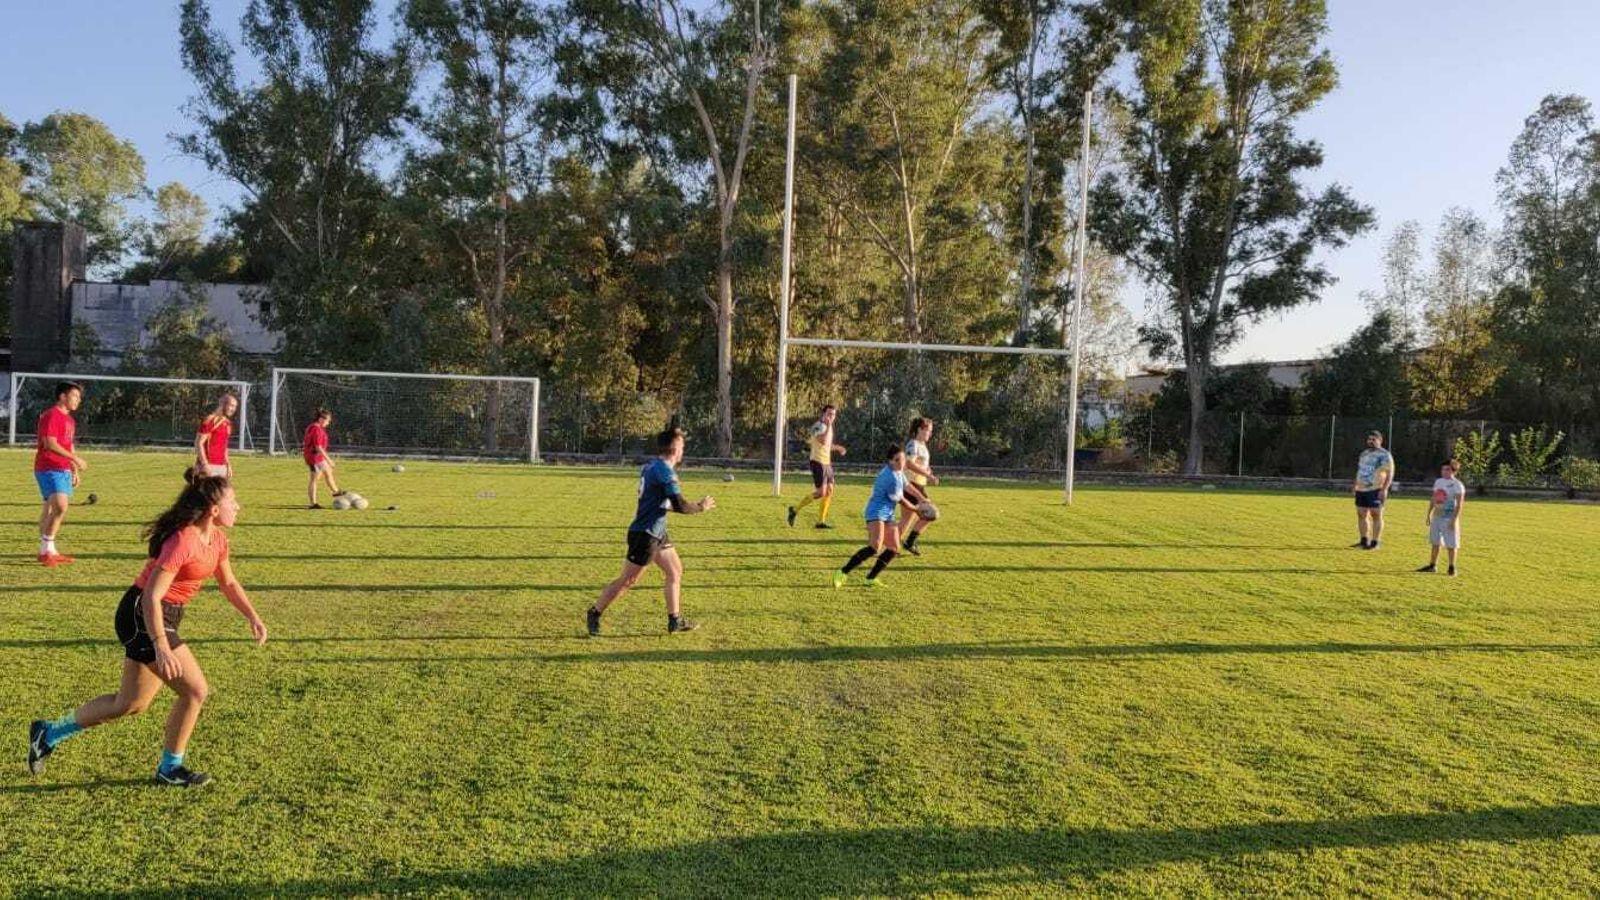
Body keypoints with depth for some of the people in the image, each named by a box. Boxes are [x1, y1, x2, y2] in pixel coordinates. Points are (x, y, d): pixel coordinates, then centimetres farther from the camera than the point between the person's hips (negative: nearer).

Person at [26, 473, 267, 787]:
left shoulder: (217, 539, 4)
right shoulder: (183, 541, -25)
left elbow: (228, 583, 19)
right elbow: (151, 597, -28)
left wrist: (253, 618, 8)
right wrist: (161, 647, -35)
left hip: (164, 617, 10)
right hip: (142, 617, -10)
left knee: (132, 704, 14)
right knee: (195, 690, -8)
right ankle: (170, 769, 7)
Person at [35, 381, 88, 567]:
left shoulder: (69, 419, 18)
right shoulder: (51, 416, -12)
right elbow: (50, 444, -21)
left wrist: (75, 470, 22)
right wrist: (75, 459, -21)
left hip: (63, 470, 10)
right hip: (49, 469, -10)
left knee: (52, 508, 12)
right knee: (60, 507, -18)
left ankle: (49, 551, 17)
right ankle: (46, 550, -11)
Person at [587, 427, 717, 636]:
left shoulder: (651, 466, 9)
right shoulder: (665, 471, -19)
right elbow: (679, 505, -22)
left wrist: (693, 506, 16)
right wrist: (700, 507, -4)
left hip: (657, 533, 10)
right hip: (645, 534, -10)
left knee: (675, 571, 13)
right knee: (628, 580, -1)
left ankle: (675, 621, 18)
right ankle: (595, 613, 12)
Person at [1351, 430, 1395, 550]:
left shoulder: (1384, 455, -6)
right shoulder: (1364, 453, 18)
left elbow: (1390, 474, -11)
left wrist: (1384, 489, -19)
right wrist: (1356, 485, 18)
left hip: (1376, 490, -8)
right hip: (1361, 490, 8)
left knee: (1376, 515, -5)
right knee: (1361, 514, 10)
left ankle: (1375, 543, -3)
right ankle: (1364, 541, 19)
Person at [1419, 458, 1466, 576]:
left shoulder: (1457, 485, -11)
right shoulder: (1438, 482, 10)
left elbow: (1459, 504, -14)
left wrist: (1454, 519, -19)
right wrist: (1429, 515, 15)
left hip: (1449, 518, -7)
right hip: (1437, 516, 7)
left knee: (1451, 544, -1)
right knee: (1435, 542, 12)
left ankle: (1452, 568, 8)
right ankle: (1432, 565, 20)